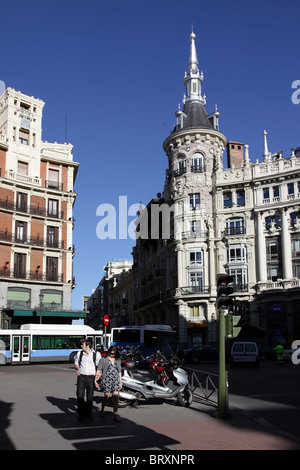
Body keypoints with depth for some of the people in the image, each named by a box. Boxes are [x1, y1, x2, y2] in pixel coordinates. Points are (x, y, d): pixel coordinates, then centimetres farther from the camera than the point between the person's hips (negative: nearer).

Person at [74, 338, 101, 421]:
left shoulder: (97, 354, 0)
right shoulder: (79, 353, 7)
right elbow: (76, 363, 20)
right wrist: (77, 368, 0)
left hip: (91, 377, -1)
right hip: (81, 376, 1)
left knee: (90, 396, 6)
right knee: (80, 395, -4)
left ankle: (88, 413, 21)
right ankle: (81, 414, 8)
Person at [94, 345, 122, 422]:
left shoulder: (118, 360, 18)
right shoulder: (103, 359, 7)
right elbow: (99, 370, 1)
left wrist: (120, 383, 19)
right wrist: (95, 380, -7)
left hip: (116, 380, 3)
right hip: (106, 379, -3)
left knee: (116, 395, -9)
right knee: (107, 395, -11)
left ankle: (115, 414, -6)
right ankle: (102, 410, 13)